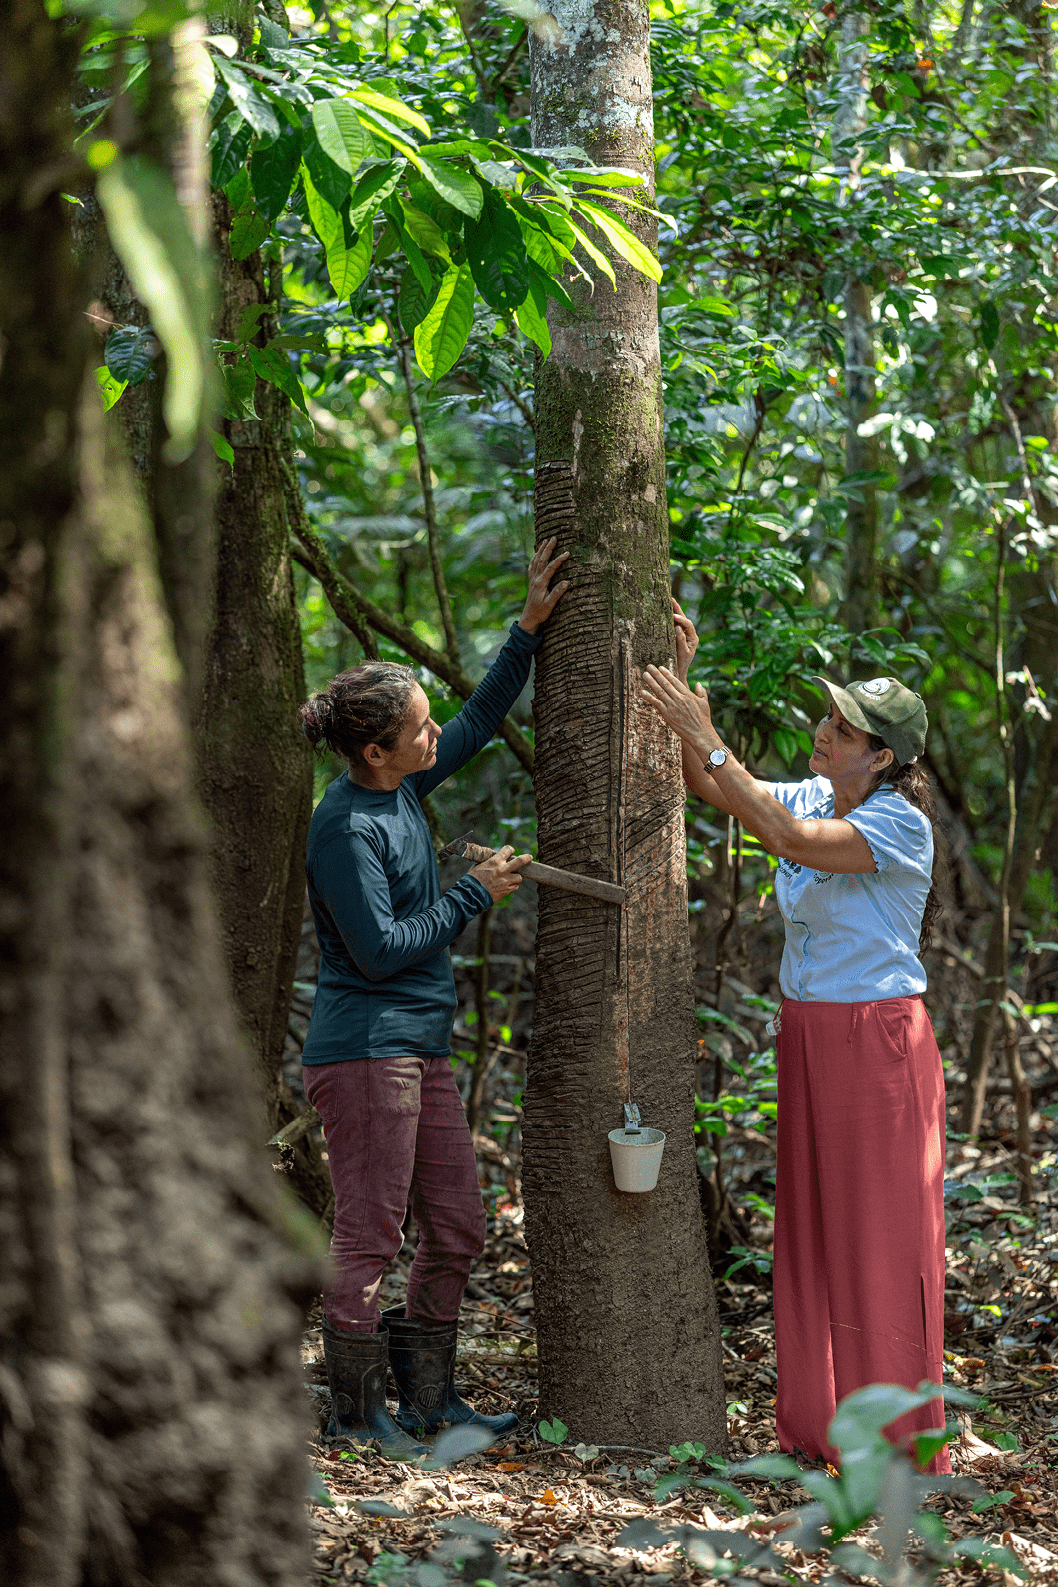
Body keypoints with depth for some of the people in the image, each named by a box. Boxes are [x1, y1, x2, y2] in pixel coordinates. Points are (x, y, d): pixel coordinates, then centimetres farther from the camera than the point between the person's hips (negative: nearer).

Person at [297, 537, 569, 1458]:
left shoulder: (403, 786, 8)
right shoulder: (345, 827, -17)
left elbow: (481, 721, 22)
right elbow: (380, 947, -18)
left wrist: (531, 628, 14)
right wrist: (476, 895, -10)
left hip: (421, 1052, 10)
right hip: (364, 1052, -9)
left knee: (458, 1233, 13)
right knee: (369, 1241, -3)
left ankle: (427, 1398, 23)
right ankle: (357, 1412, 7)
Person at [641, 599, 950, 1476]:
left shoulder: (899, 824, -17)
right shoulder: (815, 798, 7)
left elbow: (785, 837, -30)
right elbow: (708, 786, 11)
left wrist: (703, 735, -30)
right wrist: (684, 681, 0)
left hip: (877, 1041, -8)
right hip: (808, 1036, 8)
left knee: (882, 1239, -3)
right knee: (814, 1231, 10)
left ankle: (900, 1444, 4)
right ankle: (824, 1428, 18)